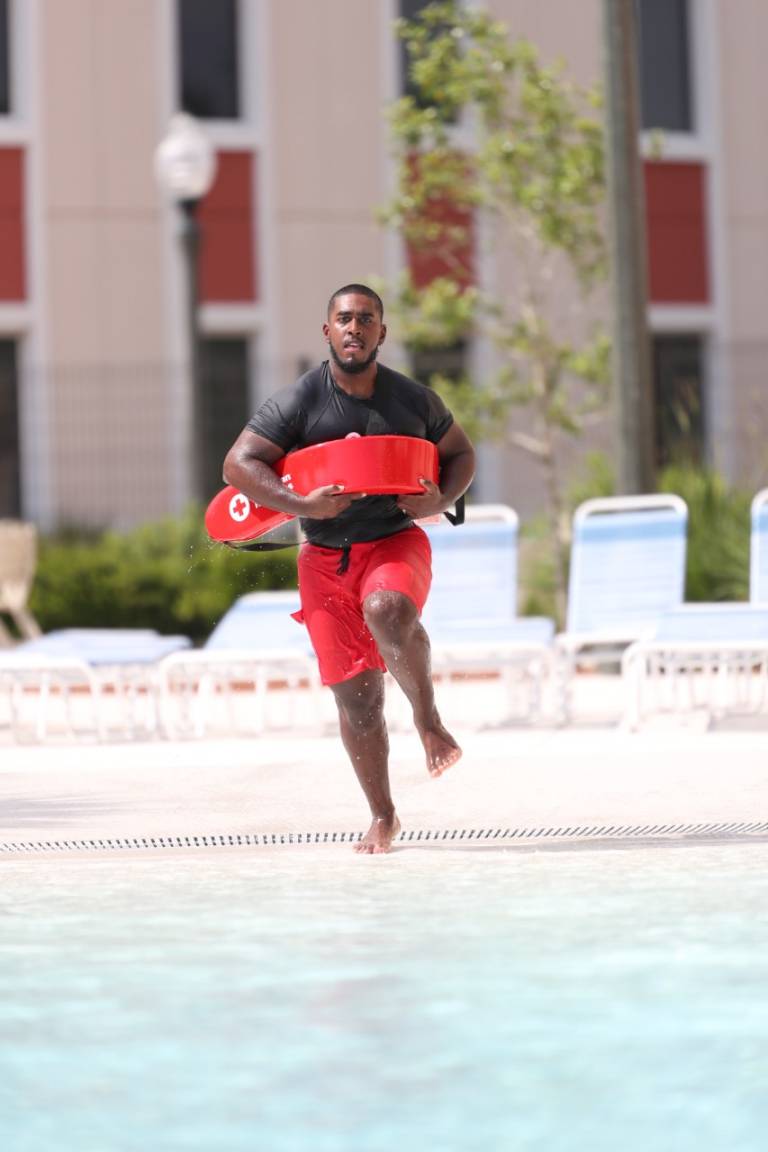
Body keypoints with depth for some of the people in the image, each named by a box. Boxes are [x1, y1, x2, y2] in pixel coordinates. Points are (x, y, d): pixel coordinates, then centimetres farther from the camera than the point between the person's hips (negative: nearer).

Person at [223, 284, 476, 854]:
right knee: (357, 696, 0)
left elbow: (461, 453, 16)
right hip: (327, 557, 1)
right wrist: (303, 505, -21)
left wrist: (441, 501, -5)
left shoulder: (415, 399, 2)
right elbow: (238, 465, -9)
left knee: (387, 611, -36)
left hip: (397, 541, 0)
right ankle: (383, 816, 17)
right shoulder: (298, 402, -5)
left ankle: (430, 720, -15)